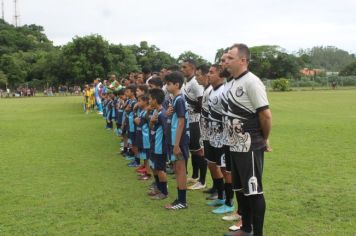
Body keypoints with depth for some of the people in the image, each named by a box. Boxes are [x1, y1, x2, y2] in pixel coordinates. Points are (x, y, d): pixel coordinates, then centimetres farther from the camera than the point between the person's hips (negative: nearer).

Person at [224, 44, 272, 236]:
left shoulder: (251, 82, -16)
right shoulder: (235, 82, 11)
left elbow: (265, 114, -18)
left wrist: (264, 139, -6)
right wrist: (233, 140, 13)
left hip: (249, 147, -9)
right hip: (236, 146, 9)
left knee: (254, 190, 0)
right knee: (240, 189, 17)